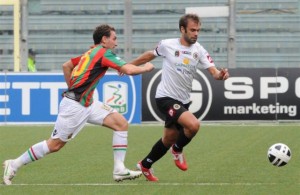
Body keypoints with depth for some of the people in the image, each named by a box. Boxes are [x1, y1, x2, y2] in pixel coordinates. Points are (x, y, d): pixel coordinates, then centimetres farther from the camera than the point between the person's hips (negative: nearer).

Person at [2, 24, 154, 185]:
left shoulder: (91, 53, 17)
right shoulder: (104, 53, -10)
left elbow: (66, 66, 25)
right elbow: (129, 70, -19)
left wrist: (73, 89, 28)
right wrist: (146, 68, -1)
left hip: (87, 103, 10)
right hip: (75, 105, -10)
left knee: (121, 123, -1)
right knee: (55, 145, -3)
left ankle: (119, 170, -3)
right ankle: (14, 165, 9)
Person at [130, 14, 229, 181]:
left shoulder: (199, 51, -3)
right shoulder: (167, 45, -10)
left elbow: (214, 71, -13)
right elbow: (150, 55, 9)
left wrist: (221, 75, -36)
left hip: (183, 101, 5)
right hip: (166, 97, -5)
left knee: (169, 139, 16)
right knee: (194, 125, -27)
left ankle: (145, 166, 40)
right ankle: (178, 150, 3)